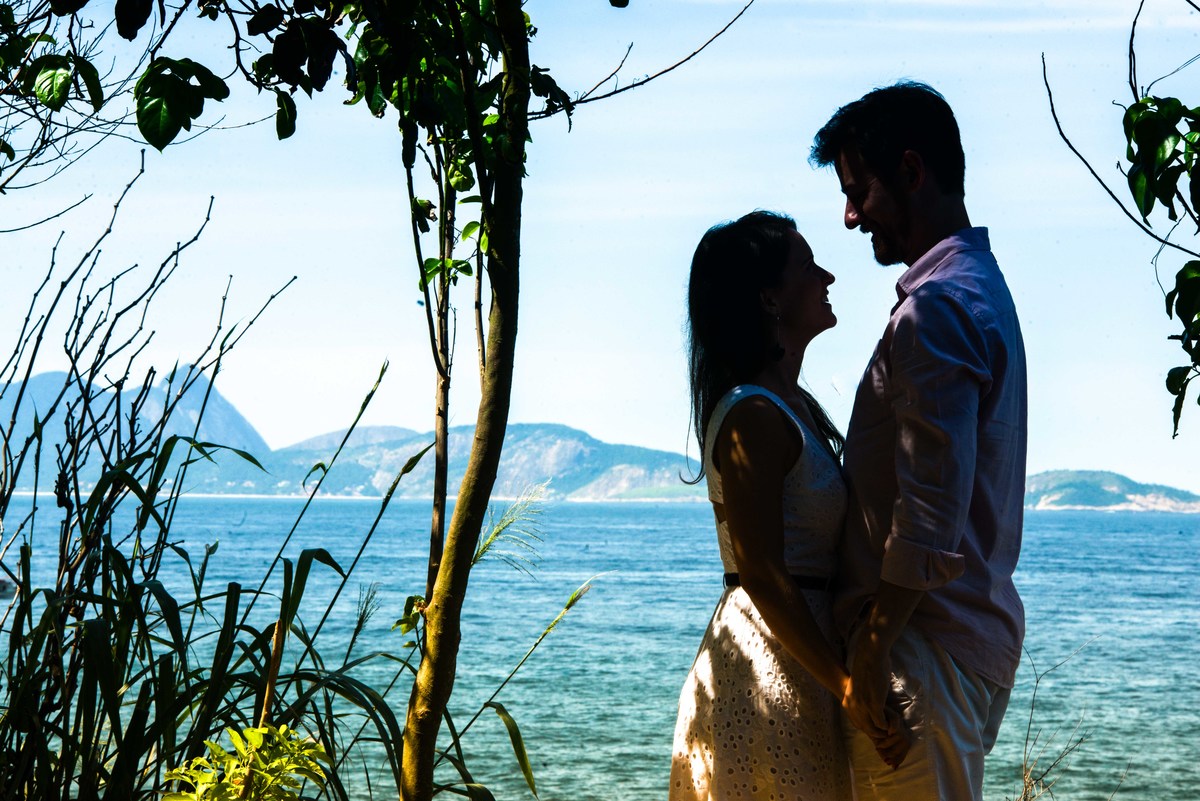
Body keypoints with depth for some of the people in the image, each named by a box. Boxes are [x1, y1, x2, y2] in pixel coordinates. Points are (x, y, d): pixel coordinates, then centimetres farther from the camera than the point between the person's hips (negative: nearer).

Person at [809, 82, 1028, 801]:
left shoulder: (935, 309, -17)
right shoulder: (981, 285, 17)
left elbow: (929, 517, -23)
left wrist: (870, 653, -18)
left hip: (927, 636, -10)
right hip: (985, 624, 10)